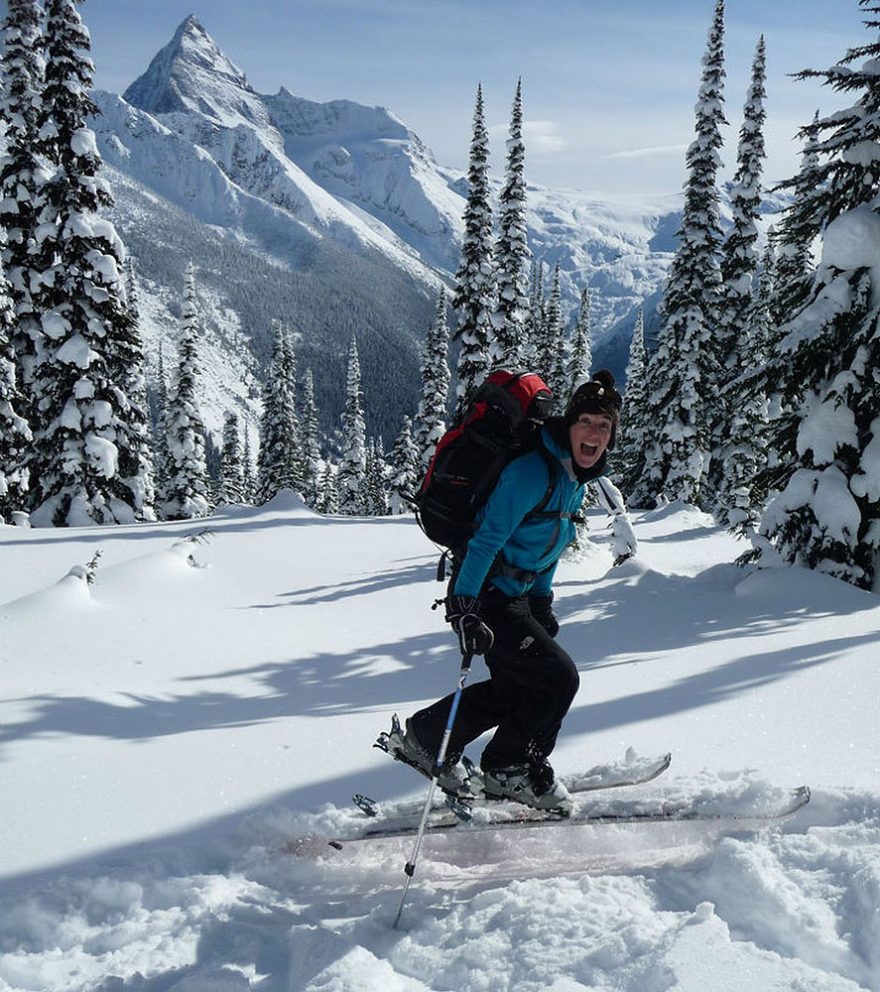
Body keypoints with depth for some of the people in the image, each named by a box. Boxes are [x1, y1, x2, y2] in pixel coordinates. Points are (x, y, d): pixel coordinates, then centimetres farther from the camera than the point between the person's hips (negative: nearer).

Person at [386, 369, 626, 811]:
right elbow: (487, 539, -26)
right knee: (558, 677, -8)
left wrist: (542, 602, 19)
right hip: (484, 596, -10)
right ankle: (511, 769, 11)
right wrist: (464, 609, -31)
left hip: (516, 596, 10)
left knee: (512, 685, 16)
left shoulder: (576, 477, 7)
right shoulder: (533, 471, -23)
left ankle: (424, 736, 28)